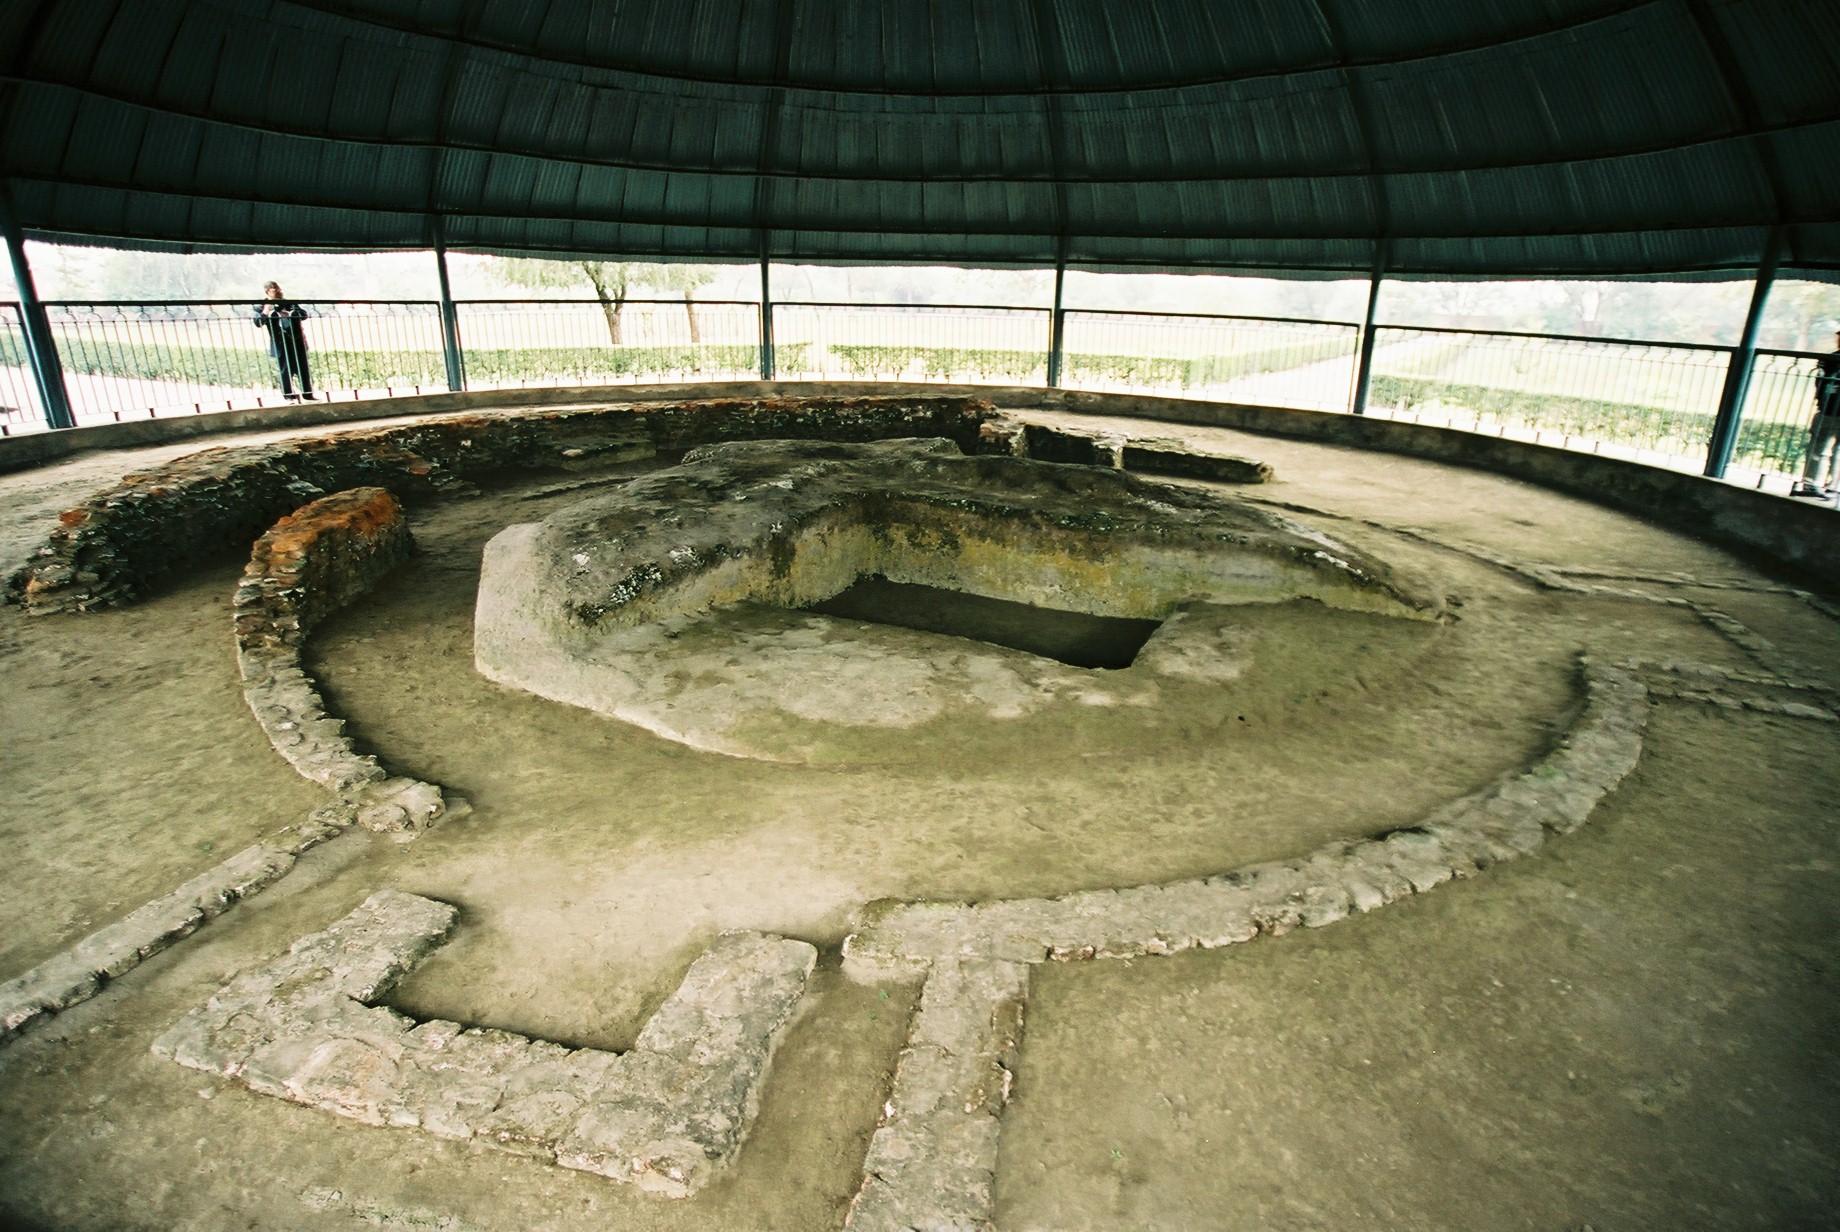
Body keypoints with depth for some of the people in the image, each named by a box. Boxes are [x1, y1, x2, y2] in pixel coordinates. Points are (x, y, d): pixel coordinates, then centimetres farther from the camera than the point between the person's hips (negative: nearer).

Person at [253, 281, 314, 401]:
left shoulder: (288, 303, 14)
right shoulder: (263, 307, 6)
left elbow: (303, 314, 2)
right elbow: (258, 323, -4)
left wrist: (290, 314, -15)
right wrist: (265, 313, -21)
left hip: (296, 341, 3)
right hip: (280, 344, -3)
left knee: (303, 369, 4)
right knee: (286, 371, -3)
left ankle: (308, 395, 10)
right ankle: (289, 396, 3)